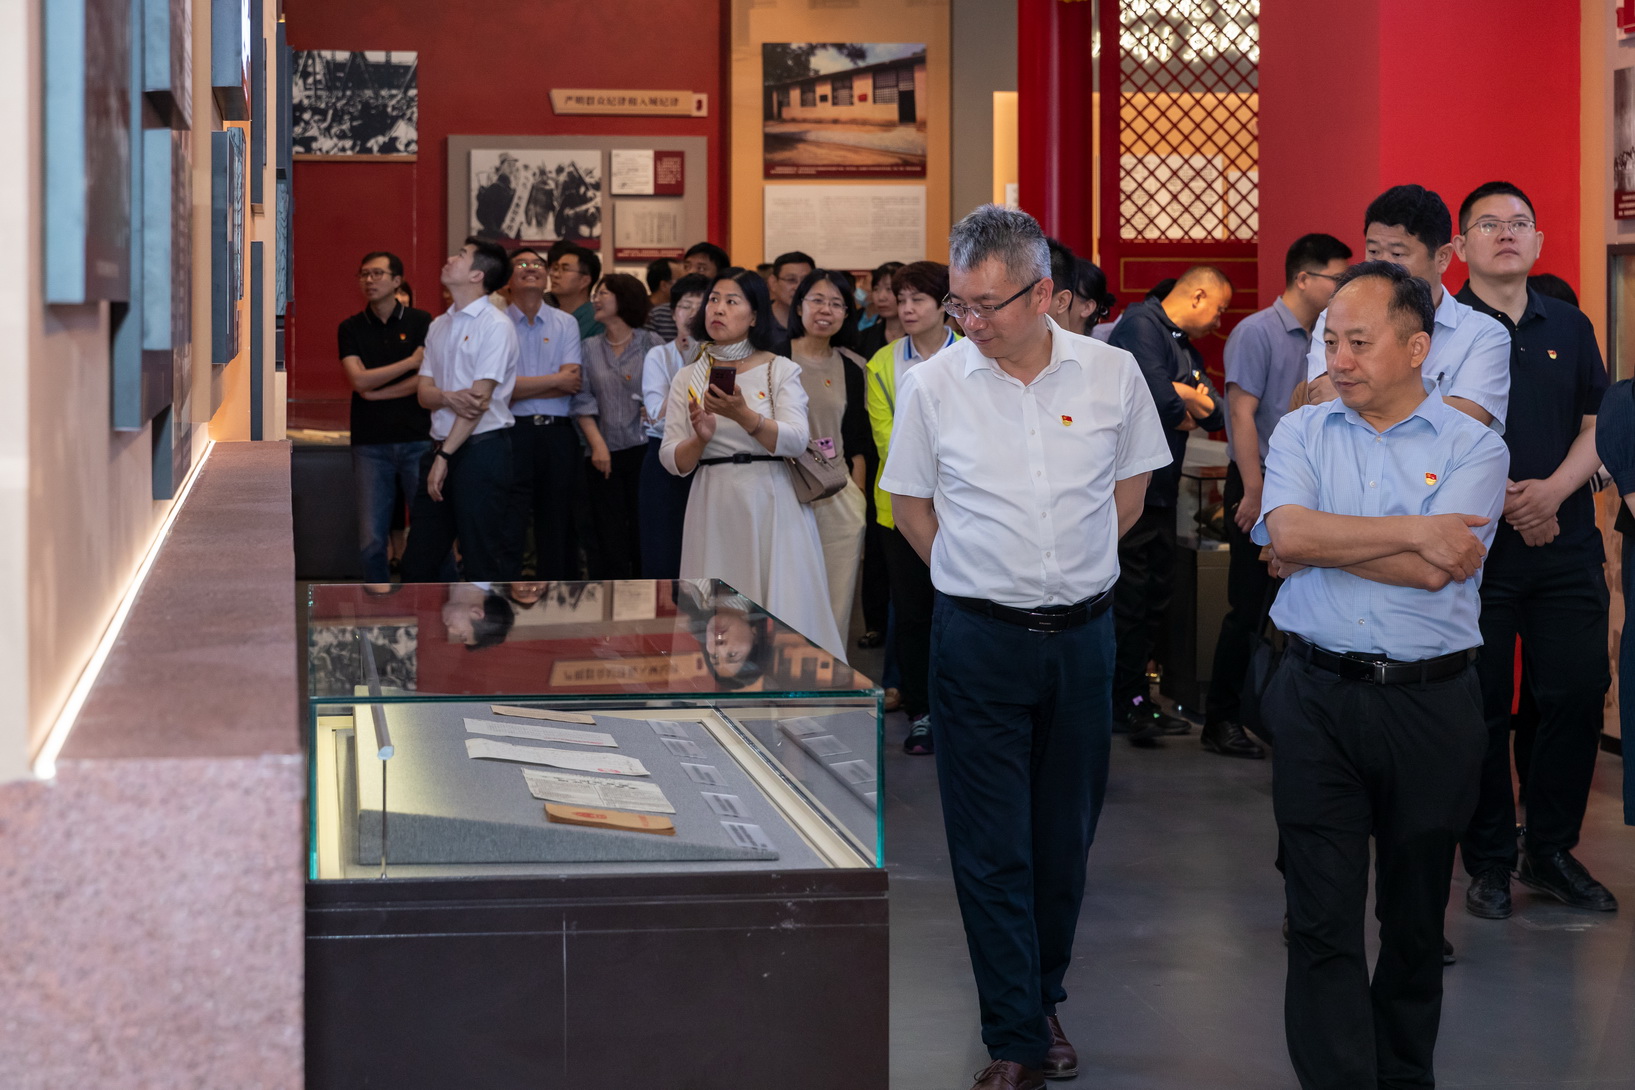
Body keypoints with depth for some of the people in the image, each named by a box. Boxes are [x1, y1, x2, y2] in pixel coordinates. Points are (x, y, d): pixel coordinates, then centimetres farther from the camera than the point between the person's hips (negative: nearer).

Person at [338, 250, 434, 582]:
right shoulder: (351, 328, 9)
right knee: (370, 542, -2)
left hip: (418, 439, -1)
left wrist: (375, 393, -5)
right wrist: (412, 361, -6)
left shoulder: (421, 322, 5)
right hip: (371, 443, 1)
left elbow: (427, 380, -6)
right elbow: (359, 380, -5)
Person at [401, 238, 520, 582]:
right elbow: (424, 391, 8)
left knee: (482, 558, -4)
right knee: (418, 557, 9)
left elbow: (480, 398, -13)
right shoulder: (439, 326, 15)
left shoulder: (495, 326, -7)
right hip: (443, 444, 7)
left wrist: (446, 456, -15)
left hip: (482, 447, -7)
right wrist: (448, 398, -16)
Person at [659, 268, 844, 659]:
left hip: (774, 507, -2)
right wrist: (700, 438, -17)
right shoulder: (687, 379, 10)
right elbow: (672, 462, 4)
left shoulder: (780, 370, 2)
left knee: (785, 612, -4)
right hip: (716, 509, 2)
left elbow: (795, 440, -13)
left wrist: (743, 415, -27)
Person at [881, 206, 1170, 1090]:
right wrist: (983, 575, 6)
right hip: (979, 641, -1)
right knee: (992, 846, 0)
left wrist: (1069, 571, 10)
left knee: (1065, 835, 12)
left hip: (1083, 633, 2)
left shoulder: (1112, 373, -3)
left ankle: (1045, 999, 30)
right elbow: (909, 504, 7)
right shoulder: (932, 385, -6)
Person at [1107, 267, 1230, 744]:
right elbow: (1158, 397, -25)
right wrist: (1188, 411, -3)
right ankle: (1119, 706, 1)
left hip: (1161, 490, 10)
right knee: (1127, 599, -5)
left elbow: (1218, 414, 10)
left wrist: (1184, 394, -10)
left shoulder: (1188, 351, 19)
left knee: (1154, 597, 13)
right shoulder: (1141, 325, -12)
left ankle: (1135, 700, 21)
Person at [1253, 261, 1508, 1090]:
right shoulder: (1302, 432, 7)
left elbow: (1436, 570, -15)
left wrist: (1320, 548, -8)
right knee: (1322, 919, -4)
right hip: (1319, 701, 1)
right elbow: (1287, 531, -11)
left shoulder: (1472, 447, -1)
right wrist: (1412, 531, -12)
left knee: (1416, 916, 11)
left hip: (1431, 706, -1)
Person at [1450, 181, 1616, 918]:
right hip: (1474, 547, -4)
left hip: (1566, 545, 4)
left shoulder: (1569, 328, 13)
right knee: (1482, 706, 1)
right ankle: (1489, 862, 12)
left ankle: (1551, 851, 17)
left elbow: (1597, 427, 11)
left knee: (1578, 694, 3)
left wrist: (1553, 490, -7)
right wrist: (1500, 499, -14)